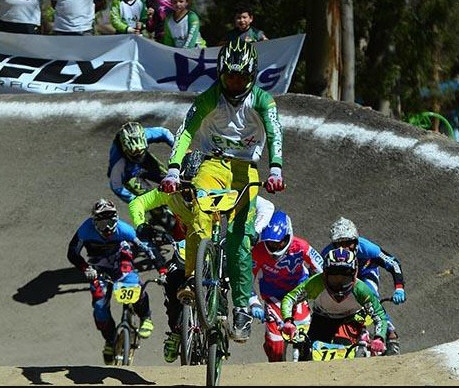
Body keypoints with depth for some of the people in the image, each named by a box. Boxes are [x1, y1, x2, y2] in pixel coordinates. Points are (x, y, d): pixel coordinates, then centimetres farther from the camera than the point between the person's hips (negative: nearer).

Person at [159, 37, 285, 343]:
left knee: (239, 237, -11)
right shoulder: (209, 99, -6)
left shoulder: (262, 100, -7)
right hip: (213, 165, 0)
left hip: (246, 171, 0)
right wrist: (173, 171, -30)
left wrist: (275, 170, -38)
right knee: (201, 214, -30)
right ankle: (193, 279, -30)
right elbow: (185, 133, -15)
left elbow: (275, 134, -20)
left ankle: (243, 307, -7)